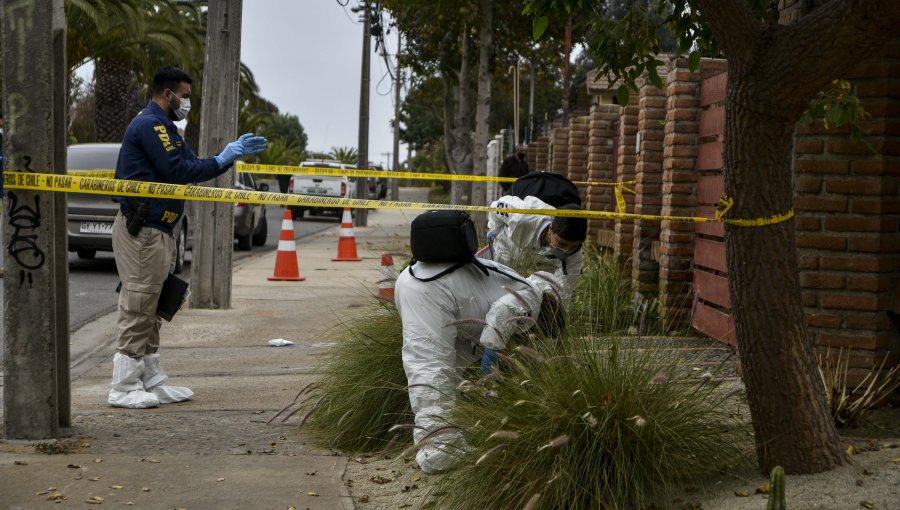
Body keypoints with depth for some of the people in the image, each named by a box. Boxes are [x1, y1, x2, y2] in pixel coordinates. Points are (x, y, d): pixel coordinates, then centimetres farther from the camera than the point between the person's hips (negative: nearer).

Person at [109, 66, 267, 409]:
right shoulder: (148, 125, -13)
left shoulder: (165, 127, 21)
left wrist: (234, 152, 7)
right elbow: (179, 171, -19)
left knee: (149, 310, 13)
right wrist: (224, 159, -10)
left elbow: (192, 166, 16)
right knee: (137, 308, -7)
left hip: (157, 230, 11)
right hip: (141, 230, -11)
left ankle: (151, 381, 19)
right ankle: (124, 389, -3)